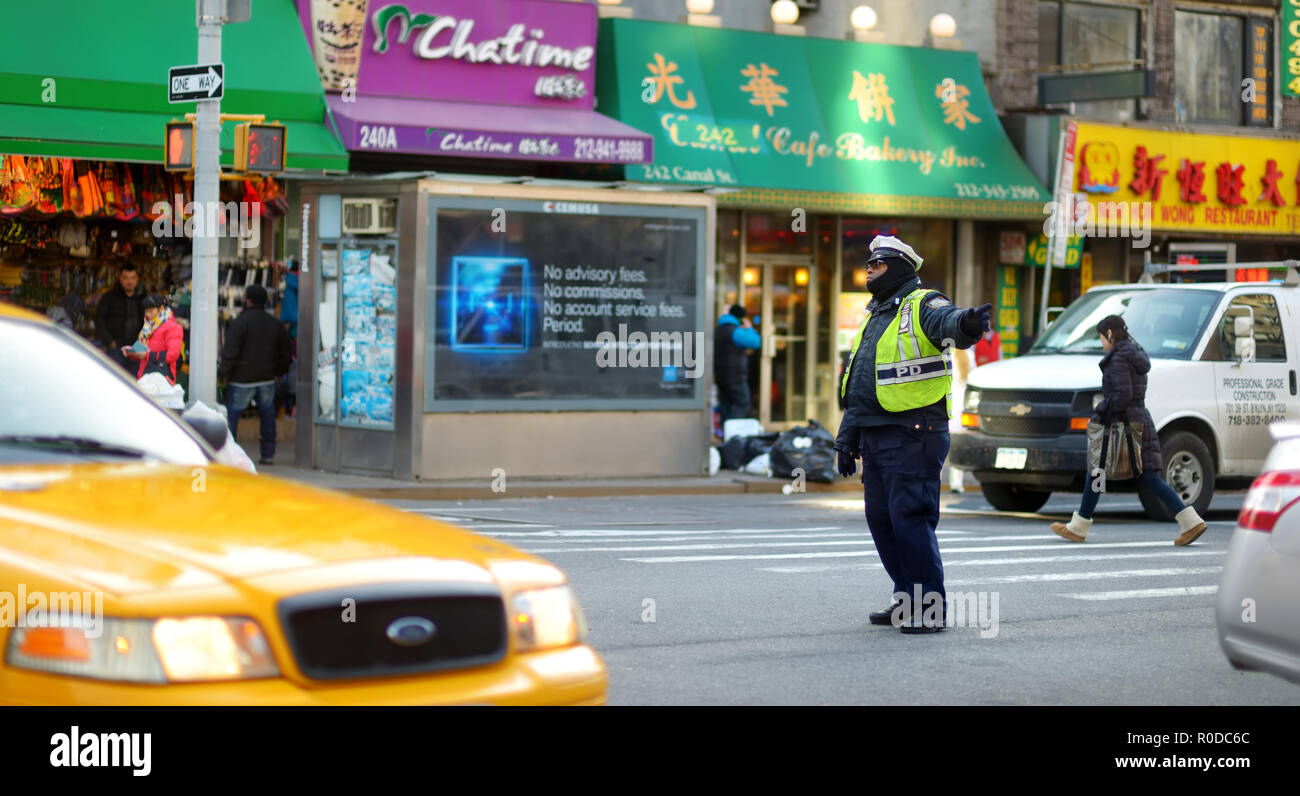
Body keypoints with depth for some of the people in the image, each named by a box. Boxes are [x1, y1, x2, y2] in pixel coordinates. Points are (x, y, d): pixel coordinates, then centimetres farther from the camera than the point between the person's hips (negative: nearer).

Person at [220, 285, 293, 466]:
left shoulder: (238, 323, -10)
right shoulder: (276, 324, 9)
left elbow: (230, 352, -15)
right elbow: (287, 351, 15)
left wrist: (225, 372, -6)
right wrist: (278, 372, 22)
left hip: (242, 379, -5)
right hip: (267, 378, 5)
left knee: (231, 415, 1)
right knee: (267, 416, 11)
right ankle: (268, 454, 12)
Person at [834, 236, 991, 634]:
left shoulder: (922, 305, -6)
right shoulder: (874, 319, 22)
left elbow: (947, 322, -31)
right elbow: (856, 388, 26)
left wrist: (966, 322, -55)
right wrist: (846, 440, 23)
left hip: (912, 436, -9)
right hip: (875, 437, 9)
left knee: (910, 518, -11)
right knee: (881, 520, 11)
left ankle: (931, 607, -5)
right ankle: (908, 601, 21)